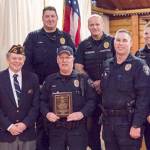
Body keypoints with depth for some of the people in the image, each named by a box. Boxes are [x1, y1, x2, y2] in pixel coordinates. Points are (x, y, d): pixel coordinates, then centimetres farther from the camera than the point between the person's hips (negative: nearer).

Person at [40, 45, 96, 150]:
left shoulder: (82, 79, 4)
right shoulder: (50, 80, 10)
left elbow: (91, 100, 0)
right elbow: (43, 101, 11)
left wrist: (82, 113, -15)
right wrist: (47, 113, -7)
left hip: (78, 128, -2)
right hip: (56, 129, 2)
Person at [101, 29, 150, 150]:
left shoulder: (139, 65, -7)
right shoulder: (107, 65, 10)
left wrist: (137, 125, -18)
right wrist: (104, 115, 10)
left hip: (128, 121, -5)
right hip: (108, 120, 6)